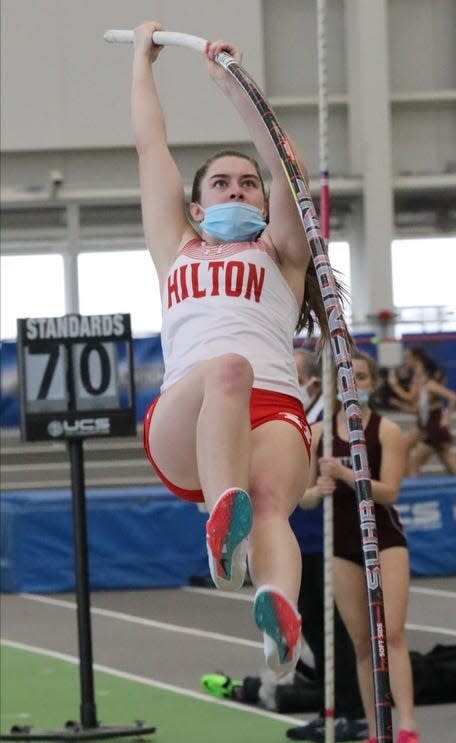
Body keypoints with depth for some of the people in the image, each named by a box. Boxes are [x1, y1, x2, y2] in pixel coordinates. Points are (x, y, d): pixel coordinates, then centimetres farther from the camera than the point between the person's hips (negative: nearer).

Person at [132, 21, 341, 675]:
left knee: (270, 499, -35)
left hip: (273, 413, 0)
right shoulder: (177, 252, 35)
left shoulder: (279, 254, 30)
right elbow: (151, 148, 40)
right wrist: (143, 60, 48)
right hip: (181, 426, 0)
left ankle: (281, 619, -68)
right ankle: (224, 515, -66)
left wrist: (233, 83, 16)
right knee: (228, 369, -38)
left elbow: (284, 164, 17)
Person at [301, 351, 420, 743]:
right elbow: (304, 495, 8)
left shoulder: (387, 431, -5)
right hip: (343, 545, 3)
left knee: (392, 633, -16)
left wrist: (344, 473, -27)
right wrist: (318, 490, -16)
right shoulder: (319, 433, 5)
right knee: (362, 642, 6)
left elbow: (389, 491, -14)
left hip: (385, 540, -3)